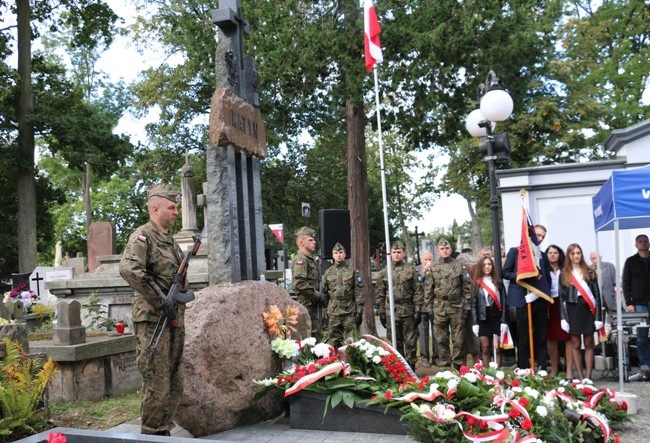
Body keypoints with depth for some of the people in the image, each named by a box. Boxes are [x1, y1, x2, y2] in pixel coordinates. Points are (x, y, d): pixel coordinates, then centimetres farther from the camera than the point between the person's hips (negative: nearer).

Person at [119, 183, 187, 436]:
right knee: (156, 384, -3)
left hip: (174, 319, 8)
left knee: (174, 384, 13)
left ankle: (164, 431, 25)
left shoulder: (170, 240, 17)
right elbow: (129, 269, -27)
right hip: (153, 320, -8)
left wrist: (179, 308, 14)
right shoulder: (142, 236, -10)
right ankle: (152, 435, 9)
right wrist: (160, 300, -24)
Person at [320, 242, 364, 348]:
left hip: (350, 313, -2)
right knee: (334, 343, 6)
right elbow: (324, 294, 14)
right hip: (333, 314, 3)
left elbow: (359, 293, -1)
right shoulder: (328, 273, 11)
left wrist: (359, 312, -7)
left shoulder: (353, 271, 3)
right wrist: (326, 312, 10)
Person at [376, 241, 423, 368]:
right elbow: (380, 294, 9)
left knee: (410, 341, 2)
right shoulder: (384, 272, 8)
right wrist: (381, 312, 4)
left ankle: (411, 366, 12)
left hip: (408, 311, -2)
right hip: (391, 312, 2)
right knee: (396, 342, 8)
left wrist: (418, 310, -7)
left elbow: (418, 291, -2)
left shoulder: (411, 270, 2)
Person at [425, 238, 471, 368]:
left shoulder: (459, 265, 3)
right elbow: (429, 290, 7)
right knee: (441, 339, 6)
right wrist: (429, 308, 2)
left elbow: (466, 288, 2)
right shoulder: (433, 268, 6)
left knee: (458, 339, 3)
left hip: (457, 307, -1)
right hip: (439, 308, 1)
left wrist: (467, 307, -2)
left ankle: (458, 364, 13)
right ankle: (445, 364, 16)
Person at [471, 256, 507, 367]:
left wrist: (504, 321, -6)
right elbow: (474, 304, 2)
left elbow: (503, 302, 3)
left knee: (497, 348, -2)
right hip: (483, 320, 0)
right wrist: (474, 323, -5)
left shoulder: (498, 283, 7)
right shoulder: (476, 283, 5)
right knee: (485, 348, 3)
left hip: (496, 319, 0)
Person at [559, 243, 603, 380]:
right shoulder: (564, 274, 5)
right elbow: (561, 297, 2)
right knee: (575, 345, 3)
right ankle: (580, 376, 8)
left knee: (588, 344, 3)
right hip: (572, 311, 0)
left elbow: (597, 294, 2)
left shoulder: (589, 272, 5)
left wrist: (598, 316, -5)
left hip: (587, 310, 0)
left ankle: (588, 376, 6)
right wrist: (563, 318, -6)